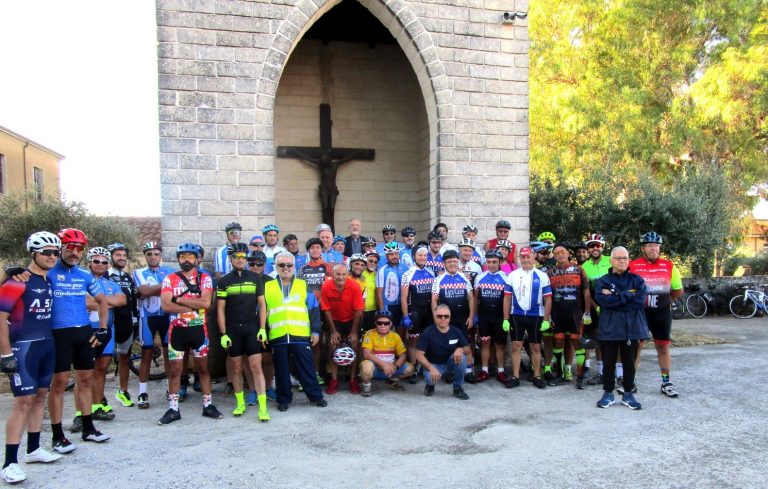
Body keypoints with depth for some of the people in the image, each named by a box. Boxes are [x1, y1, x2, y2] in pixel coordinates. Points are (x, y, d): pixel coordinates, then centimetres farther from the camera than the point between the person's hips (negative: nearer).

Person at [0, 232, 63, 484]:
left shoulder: (49, 279, 8)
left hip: (46, 344, 8)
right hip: (23, 347, -7)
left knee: (40, 396, 14)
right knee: (24, 401, -9)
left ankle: (33, 449, 27)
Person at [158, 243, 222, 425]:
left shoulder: (205, 278, -1)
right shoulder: (169, 279, 0)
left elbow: (206, 302, -16)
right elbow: (166, 305, -12)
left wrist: (180, 299, -14)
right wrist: (194, 306, -15)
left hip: (199, 329, 0)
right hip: (177, 329, 1)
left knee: (203, 368, 9)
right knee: (175, 370, 5)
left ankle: (208, 405, 19)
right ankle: (173, 409, 14)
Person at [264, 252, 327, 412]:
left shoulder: (303, 285, 8)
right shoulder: (267, 287, 9)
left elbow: (314, 309, 6)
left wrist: (315, 330, 0)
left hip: (301, 335, -1)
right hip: (277, 336, 1)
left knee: (307, 368, 4)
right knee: (281, 370, 8)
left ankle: (315, 396, 16)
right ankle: (284, 399, 20)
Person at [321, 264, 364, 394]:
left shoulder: (355, 287, -24)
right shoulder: (326, 287, -21)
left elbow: (358, 311, -17)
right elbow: (327, 310, -12)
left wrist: (354, 332, -14)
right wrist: (333, 331, -12)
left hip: (352, 320, -1)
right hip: (335, 320, 1)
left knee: (354, 346, -7)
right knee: (333, 347, -9)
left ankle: (353, 380, 5)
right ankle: (334, 380, 0)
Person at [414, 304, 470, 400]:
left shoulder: (456, 331, -6)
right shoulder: (428, 332, -15)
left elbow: (467, 349, -1)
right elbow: (419, 354, -17)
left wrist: (460, 349, -26)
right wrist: (431, 368, -32)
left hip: (450, 363, 3)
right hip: (433, 365, -3)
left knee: (461, 356, -27)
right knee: (432, 378, -36)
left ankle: (457, 388, -7)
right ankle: (430, 384, 6)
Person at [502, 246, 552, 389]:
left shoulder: (541, 276, -1)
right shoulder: (512, 275, 3)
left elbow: (548, 299, 0)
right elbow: (507, 298, 4)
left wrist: (546, 320, -5)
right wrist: (505, 319, 0)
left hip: (536, 317, -1)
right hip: (516, 316, 1)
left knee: (535, 347, 7)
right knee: (516, 346, 3)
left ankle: (537, 376, 18)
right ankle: (515, 377, 10)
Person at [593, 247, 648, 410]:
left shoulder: (637, 280, 6)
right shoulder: (602, 281, 3)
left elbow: (639, 302, -10)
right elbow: (604, 301, -16)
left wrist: (615, 298, -11)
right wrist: (628, 295, -13)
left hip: (631, 328, 1)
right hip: (609, 328, -1)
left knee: (629, 363, 10)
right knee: (608, 363, 6)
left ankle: (628, 394, 23)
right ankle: (608, 394, 19)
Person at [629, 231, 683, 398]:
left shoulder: (669, 266, 0)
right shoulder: (633, 266, -5)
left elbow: (678, 291, 12)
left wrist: (663, 299, 13)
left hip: (662, 313, 2)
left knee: (663, 347, 8)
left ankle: (666, 382, 18)